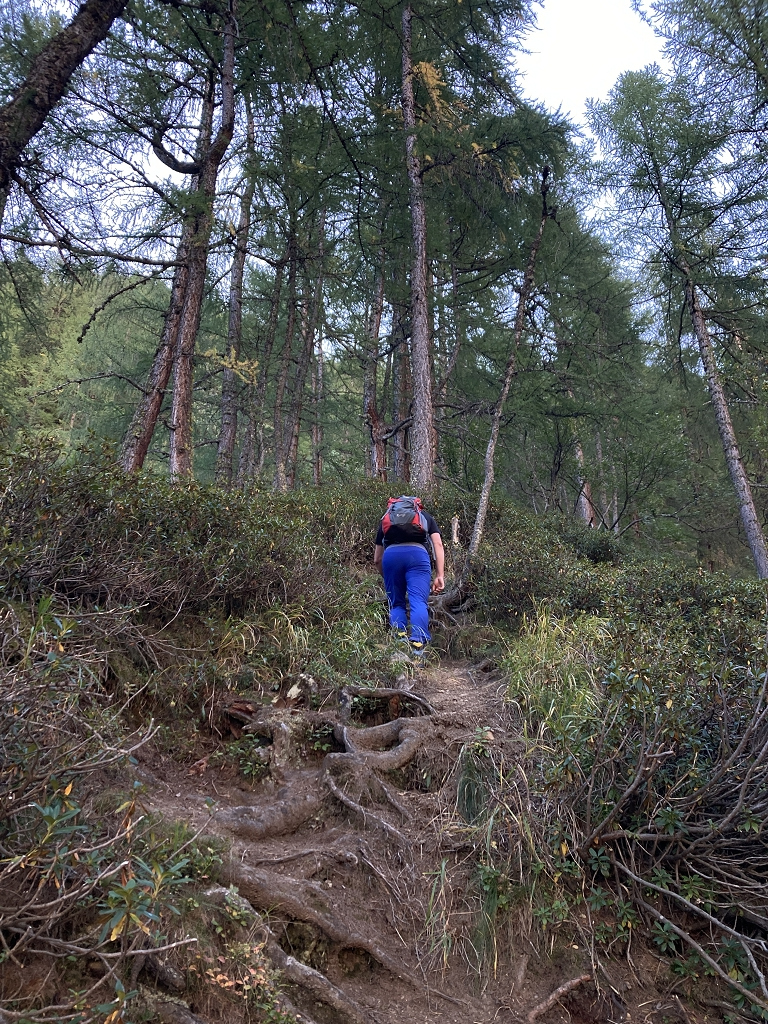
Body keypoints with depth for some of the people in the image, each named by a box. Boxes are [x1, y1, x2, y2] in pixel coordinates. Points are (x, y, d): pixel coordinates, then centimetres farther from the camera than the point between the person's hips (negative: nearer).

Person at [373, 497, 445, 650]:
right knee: (418, 602, -7)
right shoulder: (425, 516, 34)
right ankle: (418, 644, -24)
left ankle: (400, 636, -7)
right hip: (417, 553, -1)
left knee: (396, 604, 14)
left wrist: (387, 578, 48)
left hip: (390, 554, 1)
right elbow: (438, 545, 17)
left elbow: (377, 560, 34)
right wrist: (440, 576, 11)